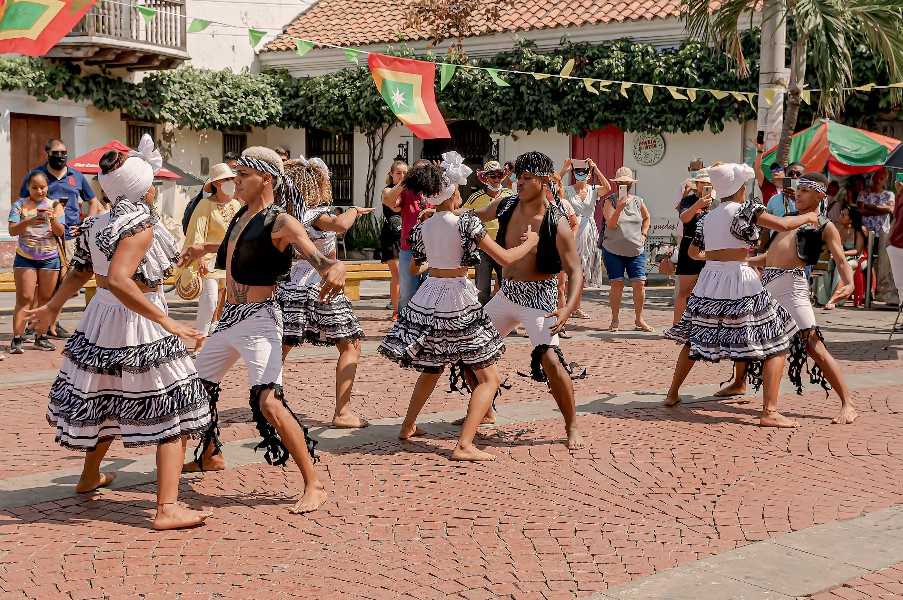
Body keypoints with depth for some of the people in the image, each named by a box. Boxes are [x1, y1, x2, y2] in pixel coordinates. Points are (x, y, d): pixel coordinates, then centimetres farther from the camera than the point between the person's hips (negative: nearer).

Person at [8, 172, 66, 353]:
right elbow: (12, 230, -7)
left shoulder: (55, 206, 6)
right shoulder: (19, 205, 3)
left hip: (50, 258, 2)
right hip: (25, 258, -2)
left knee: (45, 298, 4)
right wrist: (29, 221, -24)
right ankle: (17, 339, -8)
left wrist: (52, 219, -21)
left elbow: (61, 233, -1)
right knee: (25, 298, -7)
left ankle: (41, 337, 12)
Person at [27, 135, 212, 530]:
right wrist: (167, 322, -33)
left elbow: (80, 273, 15)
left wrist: (52, 307, 31)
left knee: (107, 401, 27)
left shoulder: (96, 224, 6)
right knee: (173, 411, -2)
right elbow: (118, 280, -31)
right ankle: (168, 508, -9)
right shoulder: (140, 224, -19)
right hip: (137, 327, -8)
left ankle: (90, 476, 47)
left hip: (100, 319, 8)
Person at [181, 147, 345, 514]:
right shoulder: (243, 214, 11)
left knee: (268, 402, -23)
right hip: (230, 318, 9)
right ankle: (209, 456, 44)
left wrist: (336, 268, -47)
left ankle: (314, 485, -16)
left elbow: (318, 258, -25)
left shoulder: (280, 221, -14)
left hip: (258, 319, -9)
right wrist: (204, 248, 44)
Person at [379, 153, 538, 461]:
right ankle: (464, 445, -12)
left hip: (427, 298, 7)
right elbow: (505, 258, -12)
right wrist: (529, 242, 5)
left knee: (432, 368, 29)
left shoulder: (422, 228, 4)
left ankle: (408, 426, 39)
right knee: (489, 378, 0)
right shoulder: (467, 222, -13)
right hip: (458, 301, -6)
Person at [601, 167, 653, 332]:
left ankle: (639, 319, 9)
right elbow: (611, 225, -15)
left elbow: (647, 218, 24)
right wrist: (619, 207, -26)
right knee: (617, 285, -3)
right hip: (613, 251, -2)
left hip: (636, 251, 2)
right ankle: (615, 320, 9)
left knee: (639, 284, -3)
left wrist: (643, 234, 11)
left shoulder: (638, 202, 6)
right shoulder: (610, 203, -3)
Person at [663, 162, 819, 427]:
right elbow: (782, 225, -14)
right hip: (739, 281, -6)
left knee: (694, 339, 25)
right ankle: (769, 412, -11)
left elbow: (694, 252, 22)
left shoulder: (708, 217, 12)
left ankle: (673, 394, 32)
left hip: (709, 282, 7)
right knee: (776, 343, -1)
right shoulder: (744, 209, -7)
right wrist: (807, 217, 4)